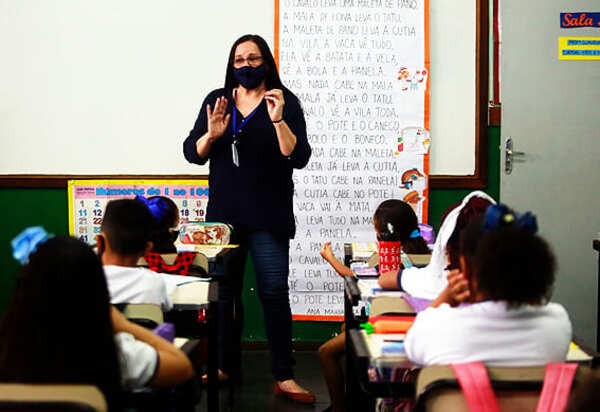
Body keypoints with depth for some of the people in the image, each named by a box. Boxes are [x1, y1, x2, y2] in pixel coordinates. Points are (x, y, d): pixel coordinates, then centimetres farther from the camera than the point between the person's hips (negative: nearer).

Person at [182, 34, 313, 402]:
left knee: (274, 293, -5)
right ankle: (227, 365, 25)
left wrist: (278, 120, -25)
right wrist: (211, 134, -14)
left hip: (268, 218, -3)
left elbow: (299, 158, -12)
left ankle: (284, 377, 1)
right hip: (224, 215, 4)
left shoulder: (285, 102, -2)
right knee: (225, 291, 11)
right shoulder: (217, 100, 8)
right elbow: (192, 153, 6)